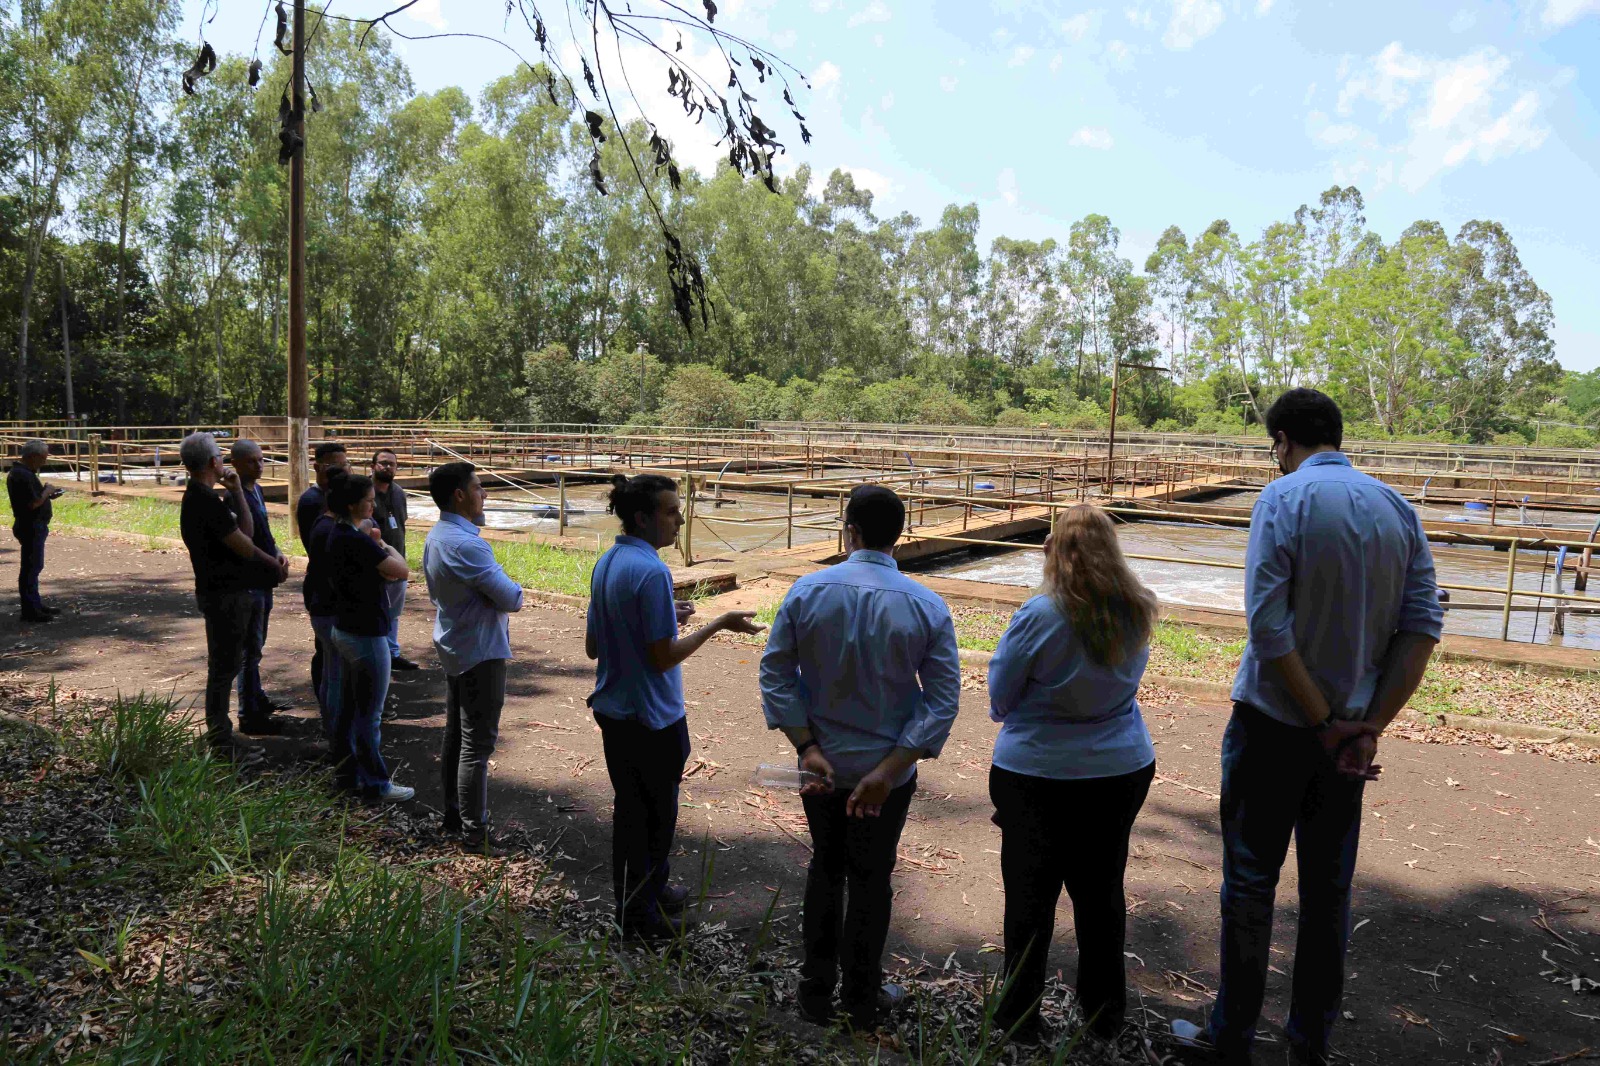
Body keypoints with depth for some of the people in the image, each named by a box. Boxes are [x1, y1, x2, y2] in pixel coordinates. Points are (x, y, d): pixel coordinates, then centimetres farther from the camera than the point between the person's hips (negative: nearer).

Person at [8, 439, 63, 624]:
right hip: (30, 527, -11)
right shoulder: (23, 475, -20)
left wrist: (47, 493, 7)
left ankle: (35, 605, 27)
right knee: (30, 568, -5)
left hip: (34, 526, 11)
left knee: (33, 567, 17)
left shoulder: (21, 472, 13)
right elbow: (33, 503, -26)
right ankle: (30, 610, 0)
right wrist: (47, 492, -10)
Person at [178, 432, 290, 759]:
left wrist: (237, 492, 4)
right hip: (223, 595, -11)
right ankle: (221, 743, 7)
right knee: (223, 667, -2)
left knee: (226, 665, 18)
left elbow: (246, 532, 10)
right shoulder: (206, 502, -21)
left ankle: (221, 735, 29)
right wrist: (274, 564, -1)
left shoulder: (199, 497, 12)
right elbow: (244, 547, -18)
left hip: (225, 592, 11)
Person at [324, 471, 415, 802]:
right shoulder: (356, 539, -23)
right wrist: (383, 545, -8)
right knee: (369, 713, 1)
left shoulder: (338, 535, 8)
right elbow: (400, 570, -24)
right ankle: (375, 784, 11)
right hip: (365, 634, -10)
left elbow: (383, 573, 9)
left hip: (344, 629, 10)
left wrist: (374, 544, -7)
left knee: (346, 706, 18)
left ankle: (346, 771, 30)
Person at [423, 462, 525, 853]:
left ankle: (453, 813, 30)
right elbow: (512, 599, -24)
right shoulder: (466, 545, -26)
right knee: (477, 745, -3)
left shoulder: (435, 537, 6)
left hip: (453, 648, 10)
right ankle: (474, 833, 4)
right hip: (480, 653, -10)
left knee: (455, 733, 18)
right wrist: (514, 591, 0)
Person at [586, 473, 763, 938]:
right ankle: (642, 914, 23)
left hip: (613, 709, 8)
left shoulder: (606, 564, 4)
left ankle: (647, 893, 36)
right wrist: (718, 624, -14)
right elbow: (663, 657, -22)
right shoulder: (651, 572, -23)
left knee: (629, 808, 19)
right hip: (652, 717, -8)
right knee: (656, 816, 9)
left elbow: (592, 646, 10)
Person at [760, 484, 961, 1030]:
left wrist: (807, 747, -10)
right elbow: (943, 700, -16)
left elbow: (775, 672, -11)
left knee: (825, 869, 22)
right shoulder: (928, 607, -14)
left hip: (821, 761, 2)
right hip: (886, 769, -1)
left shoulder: (807, 591, -12)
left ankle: (816, 991, 33)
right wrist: (888, 771, -17)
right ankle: (860, 1000, 31)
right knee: (869, 881, 15)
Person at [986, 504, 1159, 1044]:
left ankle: (1020, 1019, 24)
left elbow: (1000, 692, -9)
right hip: (1122, 770, 5)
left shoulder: (1041, 614, -21)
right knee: (1102, 891, 19)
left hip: (1038, 773, -4)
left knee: (1030, 897, 11)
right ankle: (1105, 1014, 34)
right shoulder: (1138, 614, -6)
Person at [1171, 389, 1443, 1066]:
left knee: (1251, 883, 7)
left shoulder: (1285, 499, -14)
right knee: (1329, 888, 15)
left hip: (1274, 723, -5)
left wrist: (1325, 723, -13)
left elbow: (1268, 625, -22)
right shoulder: (1398, 509, 4)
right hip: (1351, 730, 5)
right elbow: (1423, 627, -1)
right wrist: (1368, 727, -7)